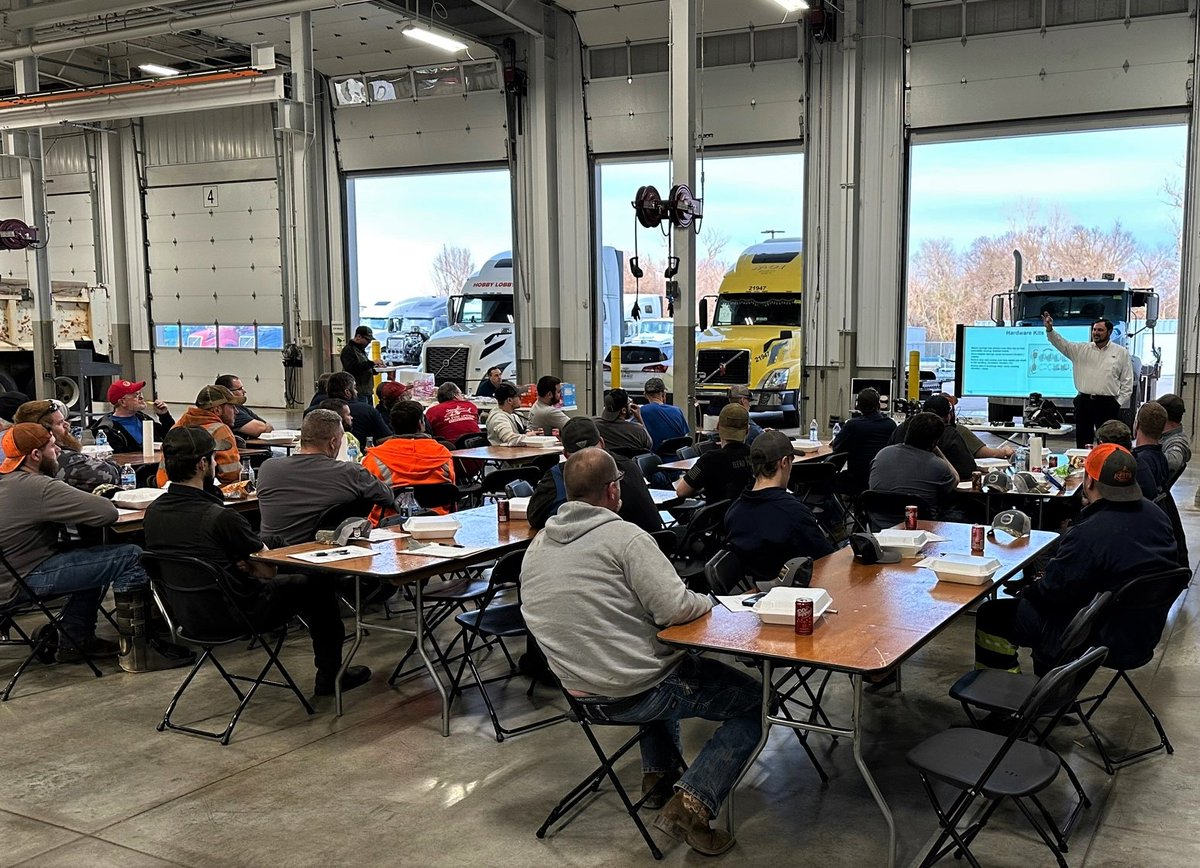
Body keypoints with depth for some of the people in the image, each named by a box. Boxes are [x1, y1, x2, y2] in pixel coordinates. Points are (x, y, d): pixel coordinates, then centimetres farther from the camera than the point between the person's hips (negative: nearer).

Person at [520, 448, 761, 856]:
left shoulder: (536, 546, 4)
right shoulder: (623, 536, -18)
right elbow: (675, 608, -22)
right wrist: (707, 600, -1)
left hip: (582, 695, 8)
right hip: (638, 693, -8)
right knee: (755, 700, 7)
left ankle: (658, 772, 31)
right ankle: (691, 804, -6)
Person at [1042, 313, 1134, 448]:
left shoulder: (1121, 353, 5)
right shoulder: (1081, 348, 9)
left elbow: (1127, 381, 5)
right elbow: (1062, 344, 0)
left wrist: (1119, 403, -2)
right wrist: (1050, 330, -17)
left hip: (1108, 404, -2)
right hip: (1084, 402, 2)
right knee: (1082, 441, 8)